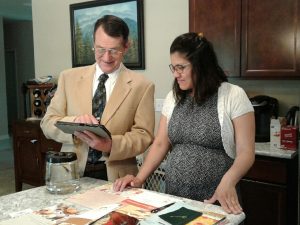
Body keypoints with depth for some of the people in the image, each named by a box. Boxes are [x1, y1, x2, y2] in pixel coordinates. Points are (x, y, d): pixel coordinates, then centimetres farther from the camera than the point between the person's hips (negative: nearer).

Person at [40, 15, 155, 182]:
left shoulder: (142, 86, 0)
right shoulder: (69, 78, 7)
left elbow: (144, 135, -1)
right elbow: (47, 123, 5)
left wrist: (111, 145, -18)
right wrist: (74, 122, -16)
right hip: (72, 173, 1)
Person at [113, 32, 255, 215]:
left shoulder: (233, 96, -9)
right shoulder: (173, 98, 6)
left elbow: (246, 152, -11)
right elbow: (160, 144, 6)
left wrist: (228, 182, -29)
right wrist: (139, 178, -7)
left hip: (215, 201, -4)